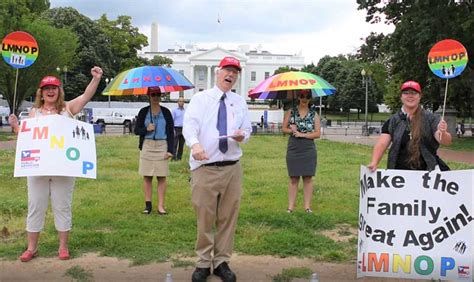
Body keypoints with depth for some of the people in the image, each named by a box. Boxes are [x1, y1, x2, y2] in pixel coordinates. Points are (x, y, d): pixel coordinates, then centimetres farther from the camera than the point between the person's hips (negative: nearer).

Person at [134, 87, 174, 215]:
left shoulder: (166, 112, 4)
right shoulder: (143, 112, 6)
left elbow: (171, 132, 3)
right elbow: (136, 130, 7)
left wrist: (170, 150, -4)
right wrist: (146, 129, -14)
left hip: (162, 147, -1)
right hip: (147, 147, 1)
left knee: (162, 177, -1)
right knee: (147, 177, 4)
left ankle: (161, 206, 3)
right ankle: (148, 205, 11)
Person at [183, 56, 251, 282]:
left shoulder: (240, 102, 12)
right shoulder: (200, 98, 1)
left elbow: (247, 128, 16)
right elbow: (189, 124, -13)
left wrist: (243, 135, -10)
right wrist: (195, 144, -34)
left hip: (232, 168, 3)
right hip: (204, 167, -3)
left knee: (228, 217, 7)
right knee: (204, 218, 2)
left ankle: (221, 262, 20)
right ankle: (203, 263, 16)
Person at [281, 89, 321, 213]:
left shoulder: (314, 114, 4)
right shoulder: (291, 111, 5)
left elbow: (318, 133, 0)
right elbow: (284, 128, 7)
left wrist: (303, 134, -11)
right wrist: (292, 130, -13)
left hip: (309, 151, 0)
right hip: (293, 150, 0)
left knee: (308, 178, 2)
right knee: (293, 179, 3)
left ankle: (307, 206, 7)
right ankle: (290, 206, 6)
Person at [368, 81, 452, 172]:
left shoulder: (430, 119, 1)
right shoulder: (392, 121, 5)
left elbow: (446, 142, -8)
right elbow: (382, 144, -3)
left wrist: (443, 133, -31)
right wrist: (374, 163, -20)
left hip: (427, 170, -1)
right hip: (399, 173, 1)